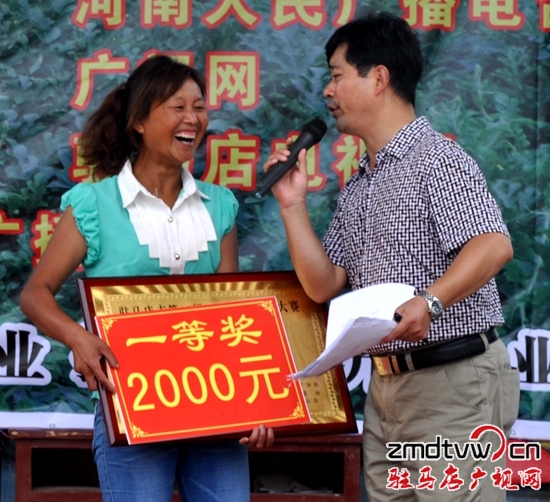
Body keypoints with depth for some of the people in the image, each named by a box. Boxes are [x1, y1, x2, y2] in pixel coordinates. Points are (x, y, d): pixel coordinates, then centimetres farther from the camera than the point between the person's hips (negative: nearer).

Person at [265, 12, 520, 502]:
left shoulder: (437, 158, -10)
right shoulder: (357, 189, 17)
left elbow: (494, 244, -24)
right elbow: (323, 285, 14)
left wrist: (430, 301, -39)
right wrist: (293, 203, 6)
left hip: (455, 384, -8)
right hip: (386, 385, 8)